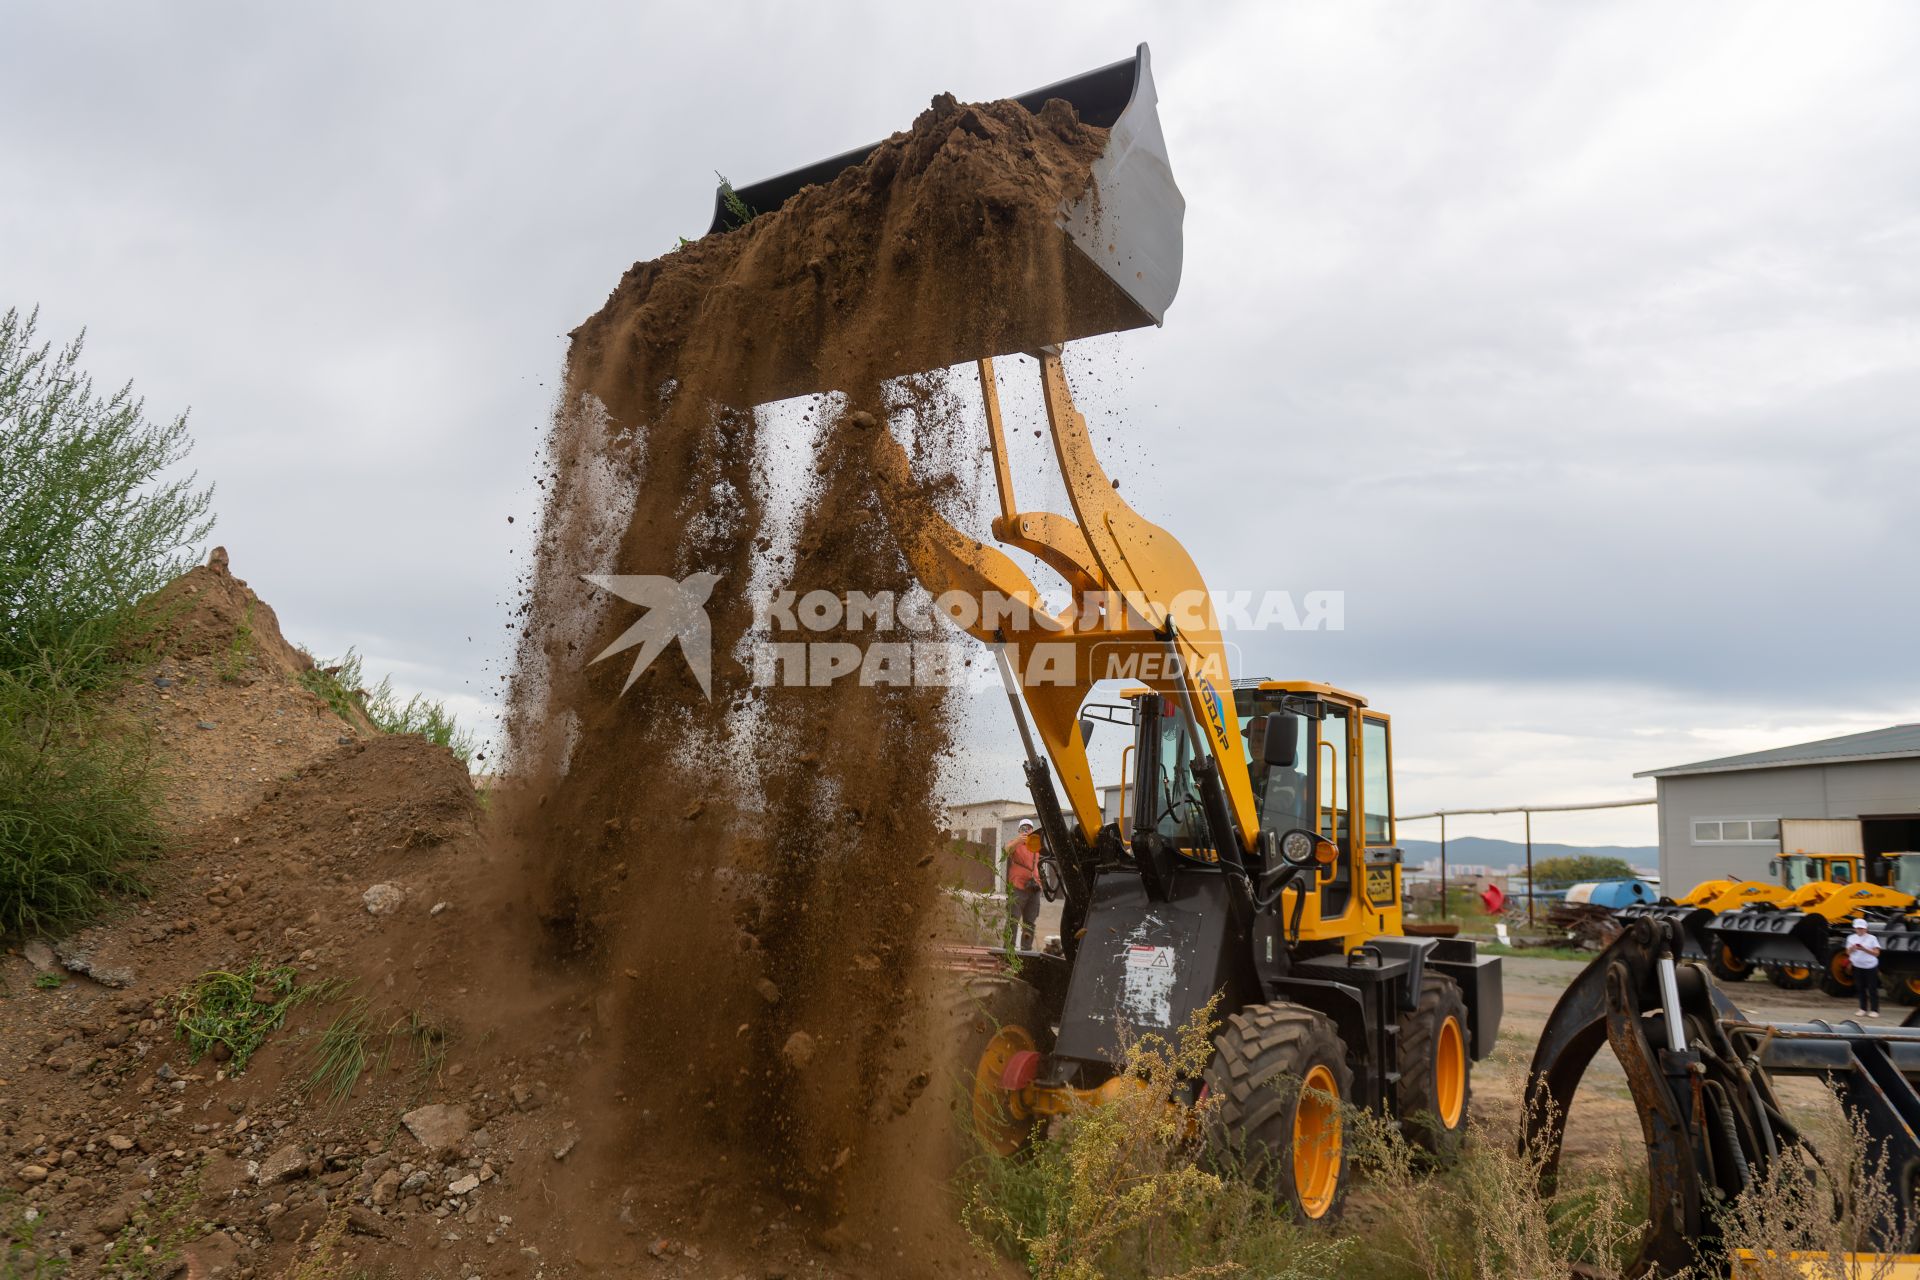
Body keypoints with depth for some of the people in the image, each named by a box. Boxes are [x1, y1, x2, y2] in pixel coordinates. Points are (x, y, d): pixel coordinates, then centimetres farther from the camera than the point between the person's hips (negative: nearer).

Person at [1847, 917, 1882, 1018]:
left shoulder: (1872, 938, -4)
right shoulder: (1851, 938, 8)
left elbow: (1876, 953, -9)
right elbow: (1848, 952, 10)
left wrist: (1864, 949, -23)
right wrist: (1852, 948, -12)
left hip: (1870, 967, -3)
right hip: (1857, 967, 3)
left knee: (1872, 989, -2)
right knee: (1861, 988, 7)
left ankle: (1874, 1010, 3)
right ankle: (1863, 1009, 15)